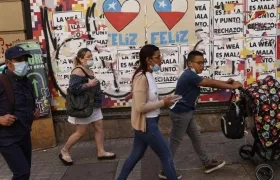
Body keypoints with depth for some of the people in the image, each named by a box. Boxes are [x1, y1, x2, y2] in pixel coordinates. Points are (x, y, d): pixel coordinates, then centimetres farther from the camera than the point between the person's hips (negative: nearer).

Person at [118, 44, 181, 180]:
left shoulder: (148, 75, 5)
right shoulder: (141, 78, -23)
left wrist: (162, 100, 2)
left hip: (147, 123, 10)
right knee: (166, 156, 3)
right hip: (146, 124, -10)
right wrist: (163, 103, -18)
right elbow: (140, 107, -25)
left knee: (136, 156, 21)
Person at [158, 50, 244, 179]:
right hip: (181, 113, -10)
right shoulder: (189, 75, -22)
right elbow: (210, 83, -21)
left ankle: (208, 164, 32)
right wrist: (232, 86, -14)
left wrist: (226, 83, -2)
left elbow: (209, 83, 9)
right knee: (175, 142, 1)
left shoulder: (191, 75, 10)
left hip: (186, 112, 10)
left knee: (196, 138, 18)